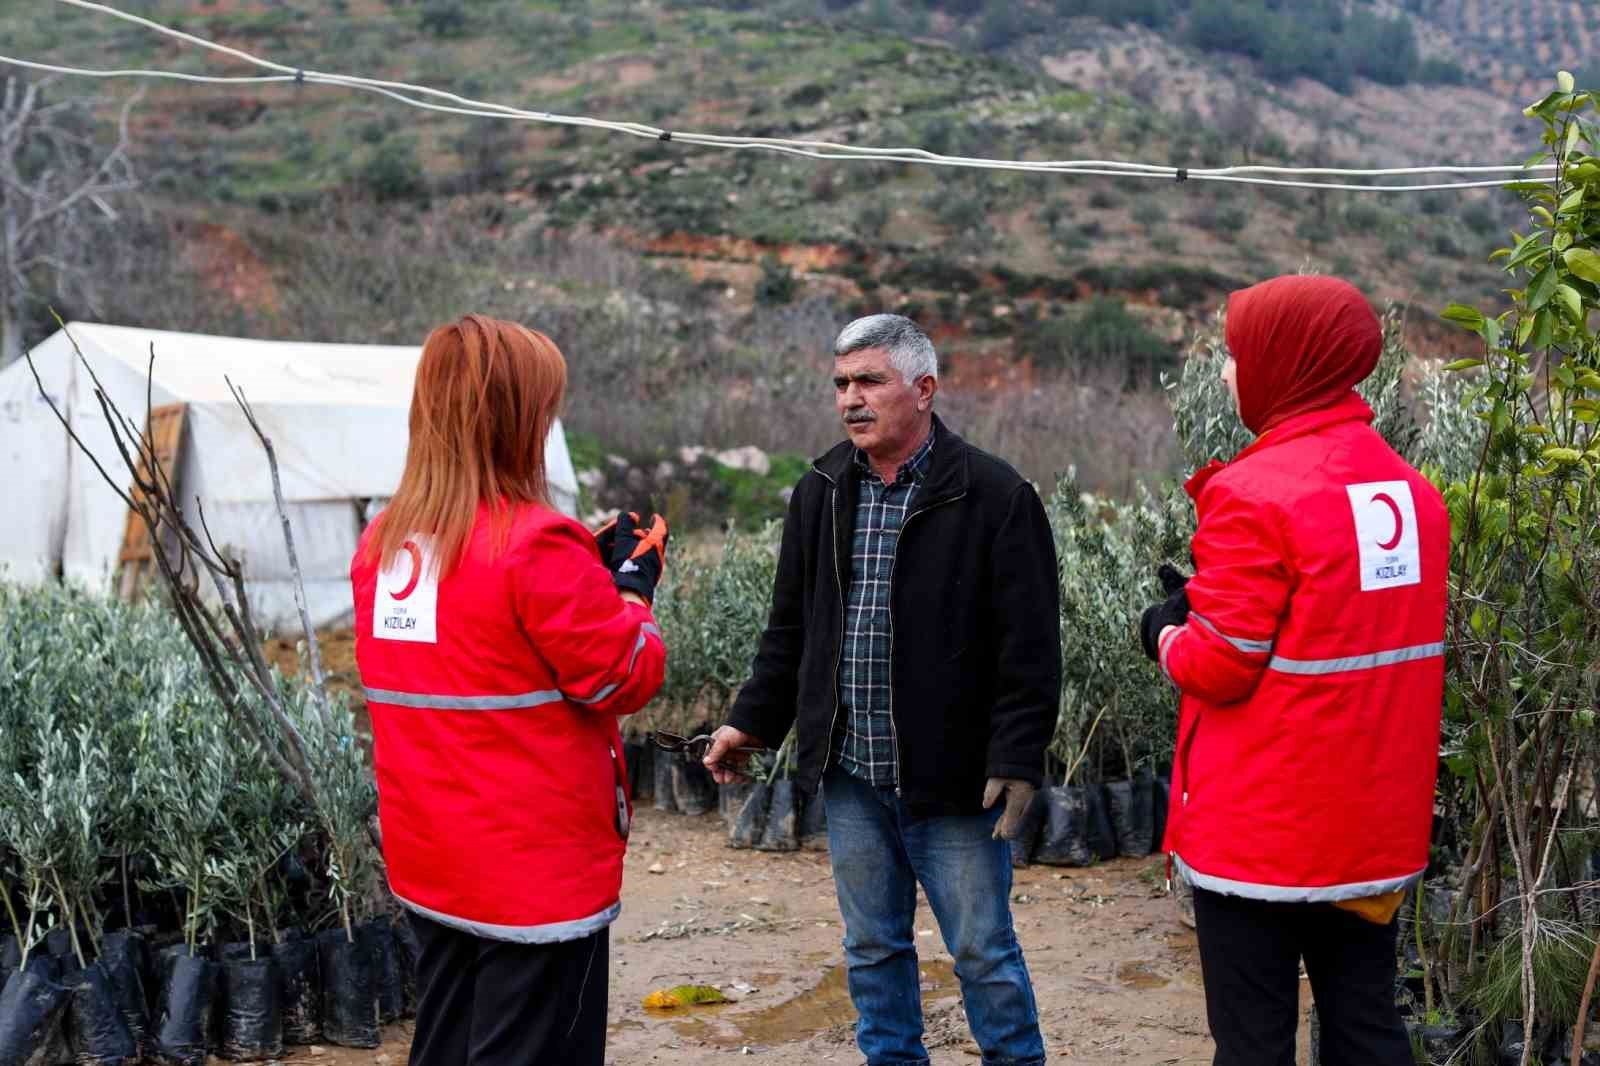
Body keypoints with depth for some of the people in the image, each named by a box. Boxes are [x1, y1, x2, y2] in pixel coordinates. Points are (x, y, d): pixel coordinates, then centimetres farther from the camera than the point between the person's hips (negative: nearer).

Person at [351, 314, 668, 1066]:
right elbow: (626, 678, -13)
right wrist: (633, 583, 3)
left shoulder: (383, 544, 5)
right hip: (538, 867, -7)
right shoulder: (536, 545, -18)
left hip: (430, 863, 7)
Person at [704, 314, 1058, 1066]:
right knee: (872, 946, 16)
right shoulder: (820, 493, 7)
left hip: (950, 778, -5)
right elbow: (790, 627, 16)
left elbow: (1028, 648, -11)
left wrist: (1015, 760, -16)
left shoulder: (994, 497, -10)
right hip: (849, 776, 5)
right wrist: (751, 721, 12)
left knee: (982, 949, 6)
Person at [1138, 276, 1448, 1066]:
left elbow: (1218, 666, -17)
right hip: (1378, 824, 7)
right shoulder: (1410, 489, 6)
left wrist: (1166, 634, 3)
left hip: (1262, 828, -7)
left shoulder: (1257, 494, -18)